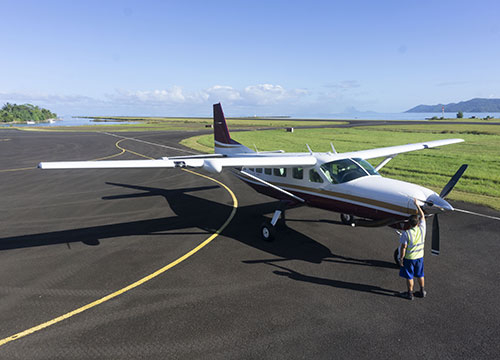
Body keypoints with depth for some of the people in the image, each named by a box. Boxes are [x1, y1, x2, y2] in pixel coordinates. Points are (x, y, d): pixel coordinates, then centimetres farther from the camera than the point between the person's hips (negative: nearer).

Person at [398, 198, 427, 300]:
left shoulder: (406, 234, -24)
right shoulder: (422, 229, -12)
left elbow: (403, 248, -19)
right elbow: (422, 216, 3)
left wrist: (401, 258, -7)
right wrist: (417, 205, 9)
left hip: (409, 258, -5)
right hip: (419, 256, 5)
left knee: (409, 277, 10)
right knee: (420, 275, 22)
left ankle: (410, 293, 22)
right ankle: (422, 291, 36)